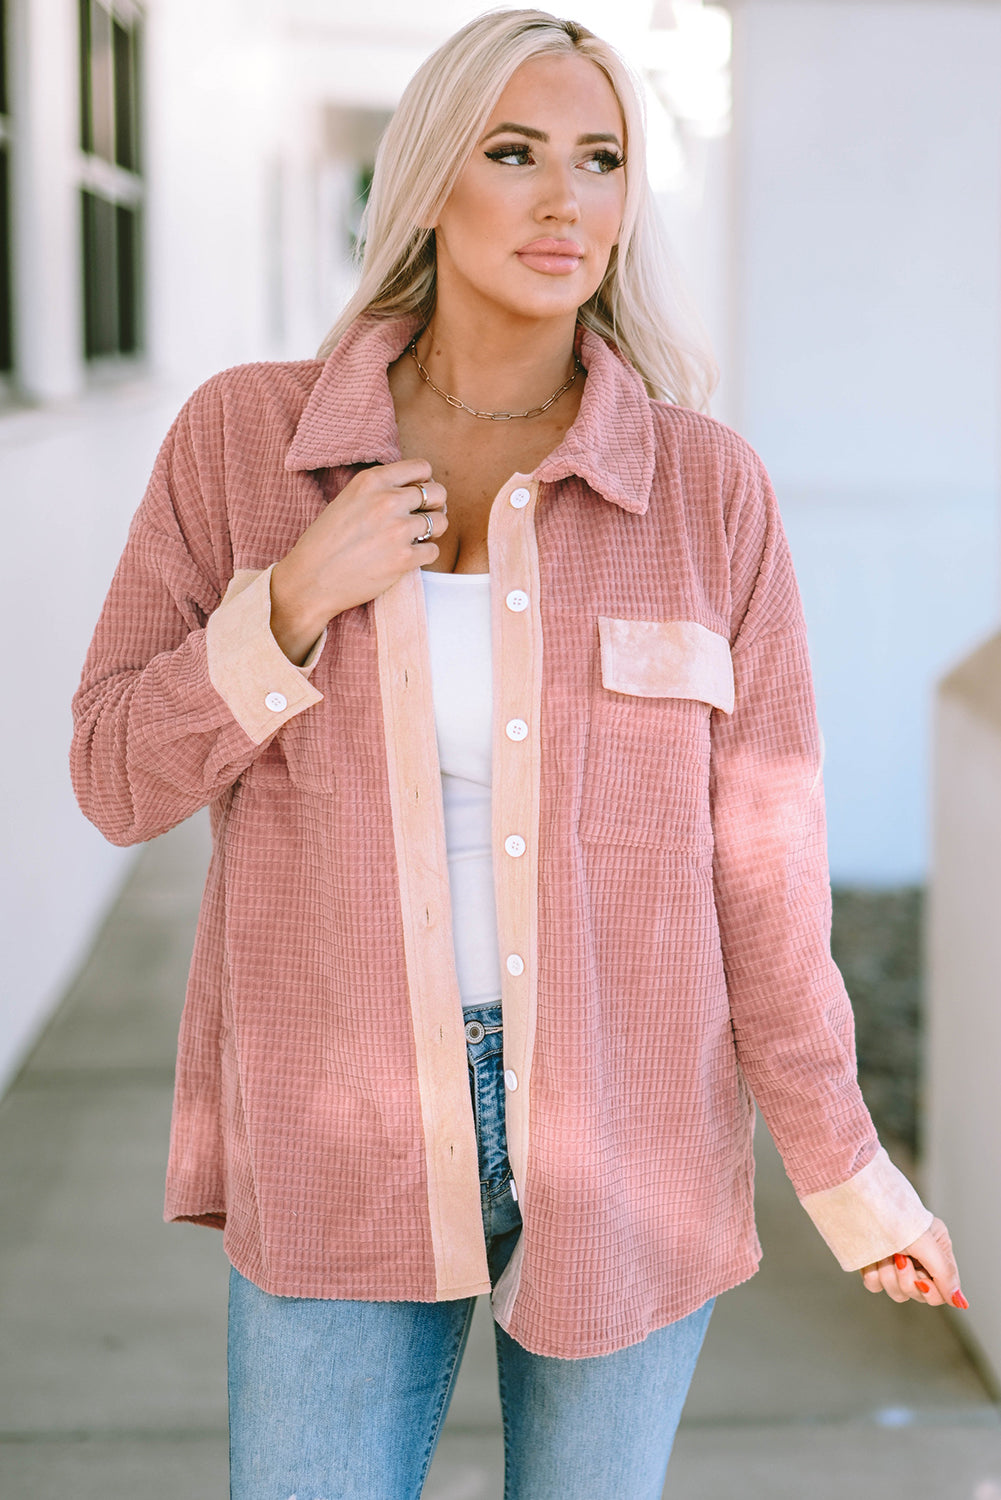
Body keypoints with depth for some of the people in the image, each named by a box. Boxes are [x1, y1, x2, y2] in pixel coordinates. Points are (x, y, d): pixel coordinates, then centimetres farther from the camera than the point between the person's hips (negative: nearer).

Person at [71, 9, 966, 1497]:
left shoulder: (706, 487, -8)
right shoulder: (243, 436, -6)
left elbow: (755, 849, -2)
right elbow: (122, 775, -3)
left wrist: (848, 1173, 4)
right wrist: (295, 600, -21)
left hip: (619, 1137, 0)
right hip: (348, 1146, 0)